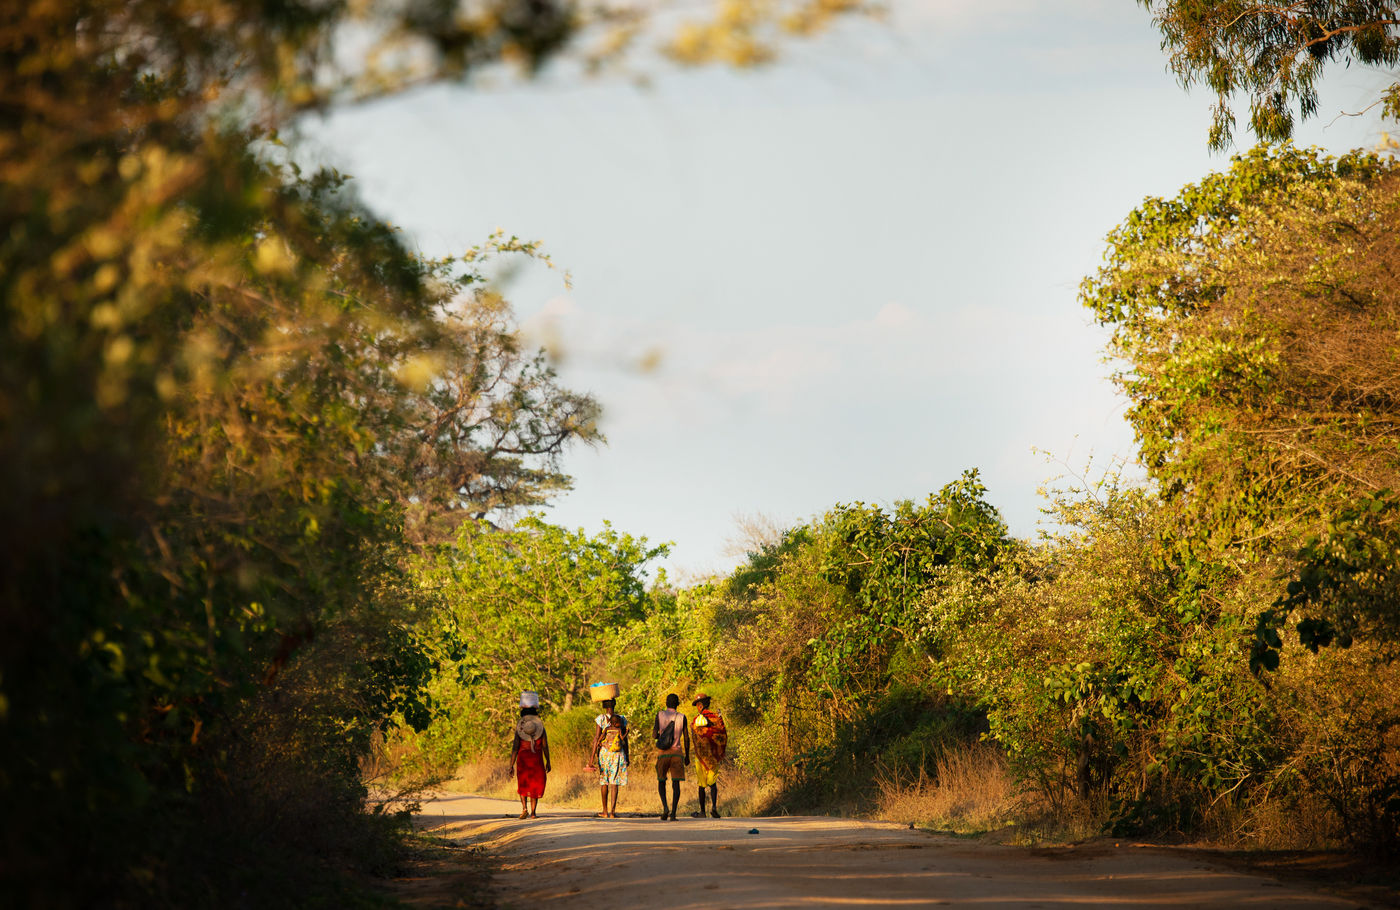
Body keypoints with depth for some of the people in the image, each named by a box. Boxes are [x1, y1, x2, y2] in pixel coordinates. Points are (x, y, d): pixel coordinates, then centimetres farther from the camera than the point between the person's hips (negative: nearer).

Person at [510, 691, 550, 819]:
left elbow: (515, 746, -7)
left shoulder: (519, 724, -5)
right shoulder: (540, 724, -4)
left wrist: (511, 764, -3)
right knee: (535, 786, 11)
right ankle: (532, 812, 6)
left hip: (523, 758, 0)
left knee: (522, 785, 16)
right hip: (537, 759, 0)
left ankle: (524, 808, -3)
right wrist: (548, 762, 9)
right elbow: (545, 745, -3)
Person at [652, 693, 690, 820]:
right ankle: (673, 813, -13)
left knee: (661, 781, 15)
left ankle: (665, 807, -7)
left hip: (663, 753, 0)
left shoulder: (660, 715, 0)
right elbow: (686, 738, 2)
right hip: (677, 753, 0)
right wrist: (687, 756, 12)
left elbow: (654, 736, -4)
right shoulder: (682, 717, 2)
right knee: (676, 783, -1)